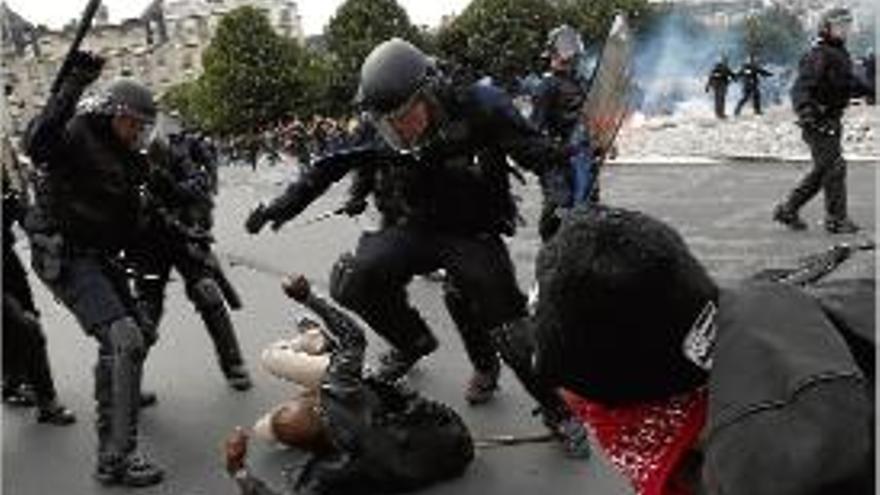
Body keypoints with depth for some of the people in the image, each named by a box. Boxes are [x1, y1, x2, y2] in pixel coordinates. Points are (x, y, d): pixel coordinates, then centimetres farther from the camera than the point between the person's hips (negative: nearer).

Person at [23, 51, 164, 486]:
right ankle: (115, 457, -19)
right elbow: (36, 144, -34)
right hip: (64, 258, -9)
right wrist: (73, 85, -36)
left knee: (137, 336, 19)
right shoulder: (77, 135, -12)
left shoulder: (124, 158, 13)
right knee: (124, 339, -21)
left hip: (99, 256, 9)